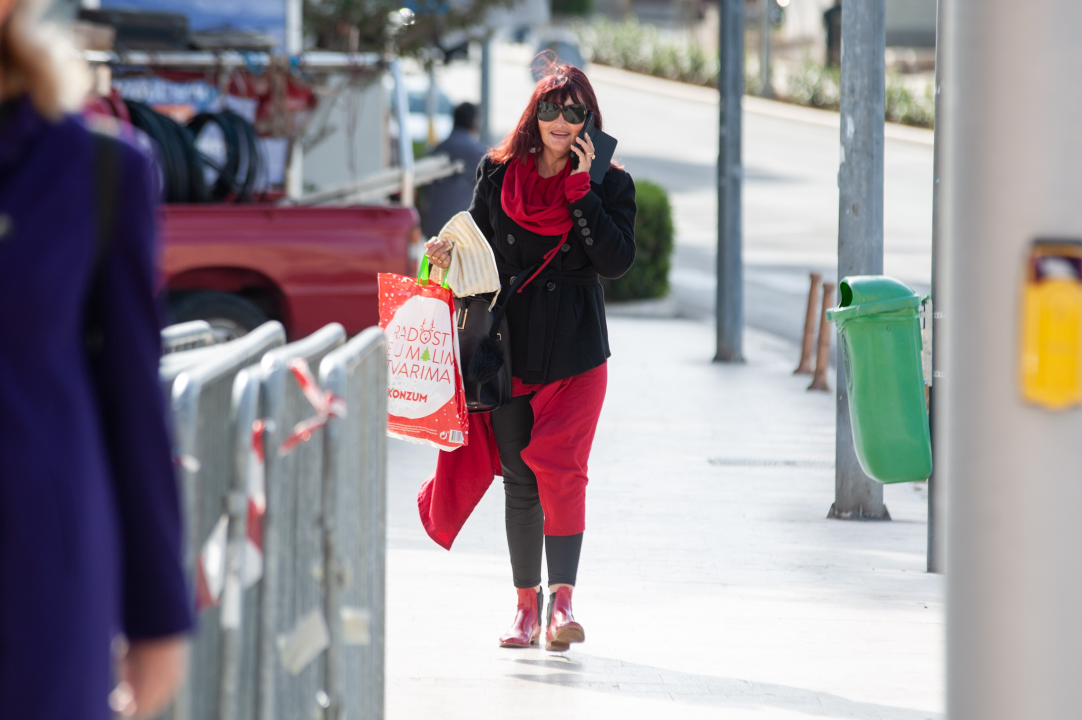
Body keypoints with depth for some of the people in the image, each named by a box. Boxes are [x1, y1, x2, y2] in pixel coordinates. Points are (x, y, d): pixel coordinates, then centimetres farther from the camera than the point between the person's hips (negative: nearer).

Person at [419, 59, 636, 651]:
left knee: (558, 469, -16)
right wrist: (447, 255, -8)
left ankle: (562, 598, -13)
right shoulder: (498, 173, 6)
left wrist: (581, 188, -15)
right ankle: (526, 604, 14)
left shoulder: (608, 184, 0)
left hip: (574, 352, -3)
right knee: (518, 480, 5)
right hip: (508, 347, 3)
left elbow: (617, 260, -12)